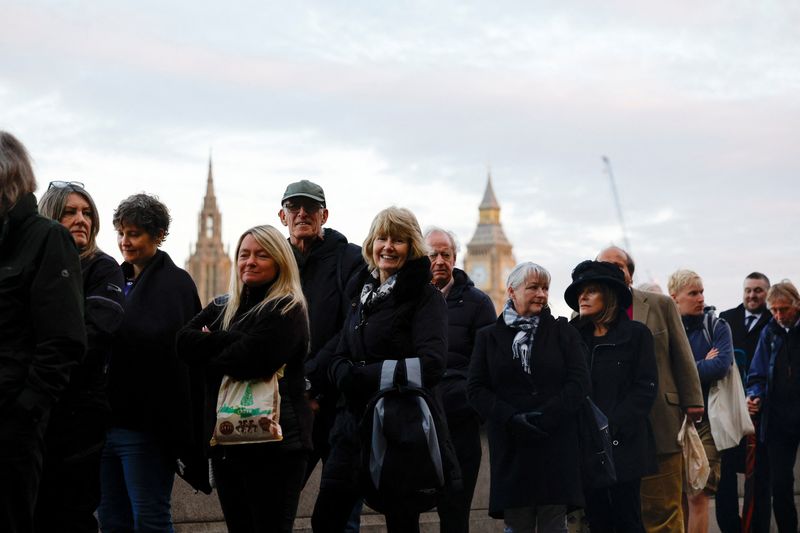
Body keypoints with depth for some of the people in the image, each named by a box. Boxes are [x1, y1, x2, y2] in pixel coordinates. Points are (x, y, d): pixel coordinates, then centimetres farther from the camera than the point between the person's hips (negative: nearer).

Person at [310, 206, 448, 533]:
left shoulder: (425, 297, -7)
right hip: (354, 423, 6)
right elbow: (339, 360, 14)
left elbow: (430, 365, -20)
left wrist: (364, 376, -14)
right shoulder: (364, 291, 14)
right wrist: (350, 375, -11)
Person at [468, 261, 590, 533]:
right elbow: (476, 389, 4)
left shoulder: (563, 333, 10)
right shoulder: (489, 337, 11)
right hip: (510, 446, 0)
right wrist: (510, 418, -12)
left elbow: (579, 382, 1)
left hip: (556, 443, 0)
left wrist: (547, 416, -12)